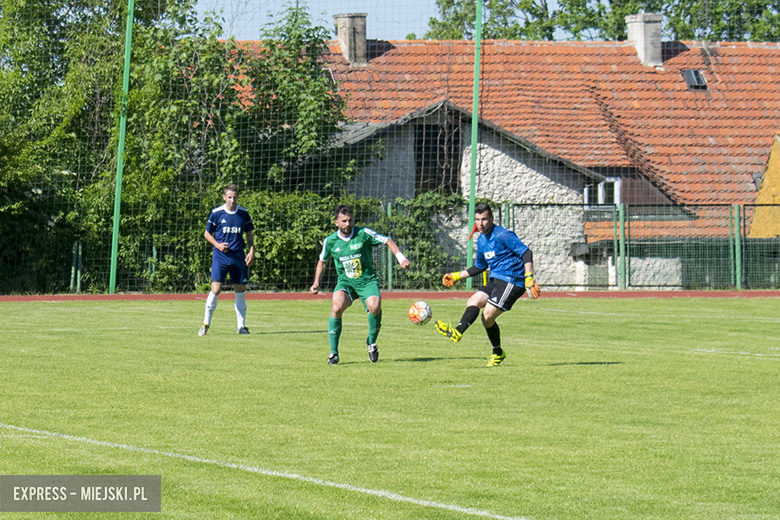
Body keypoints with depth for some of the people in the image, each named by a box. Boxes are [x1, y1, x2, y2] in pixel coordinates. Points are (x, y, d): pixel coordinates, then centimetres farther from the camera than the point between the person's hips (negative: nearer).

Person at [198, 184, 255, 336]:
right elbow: (207, 233, 6)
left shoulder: (243, 213, 6)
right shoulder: (216, 213, -1)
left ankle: (241, 326, 14)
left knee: (241, 290, 4)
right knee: (216, 289, -12)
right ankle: (206, 323, 2)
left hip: (238, 255, 3)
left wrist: (251, 251, 2)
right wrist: (217, 245, -10)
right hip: (220, 255, -3)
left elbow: (249, 234, 15)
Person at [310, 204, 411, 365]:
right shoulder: (330, 241, 0)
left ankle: (372, 342, 1)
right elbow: (322, 261, 19)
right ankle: (333, 353, -16)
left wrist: (401, 257, -15)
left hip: (367, 280, -1)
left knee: (374, 306, -30)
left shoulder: (363, 234, -8)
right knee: (337, 307, -29)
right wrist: (316, 282, 10)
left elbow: (388, 241, -1)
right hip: (345, 282, 1)